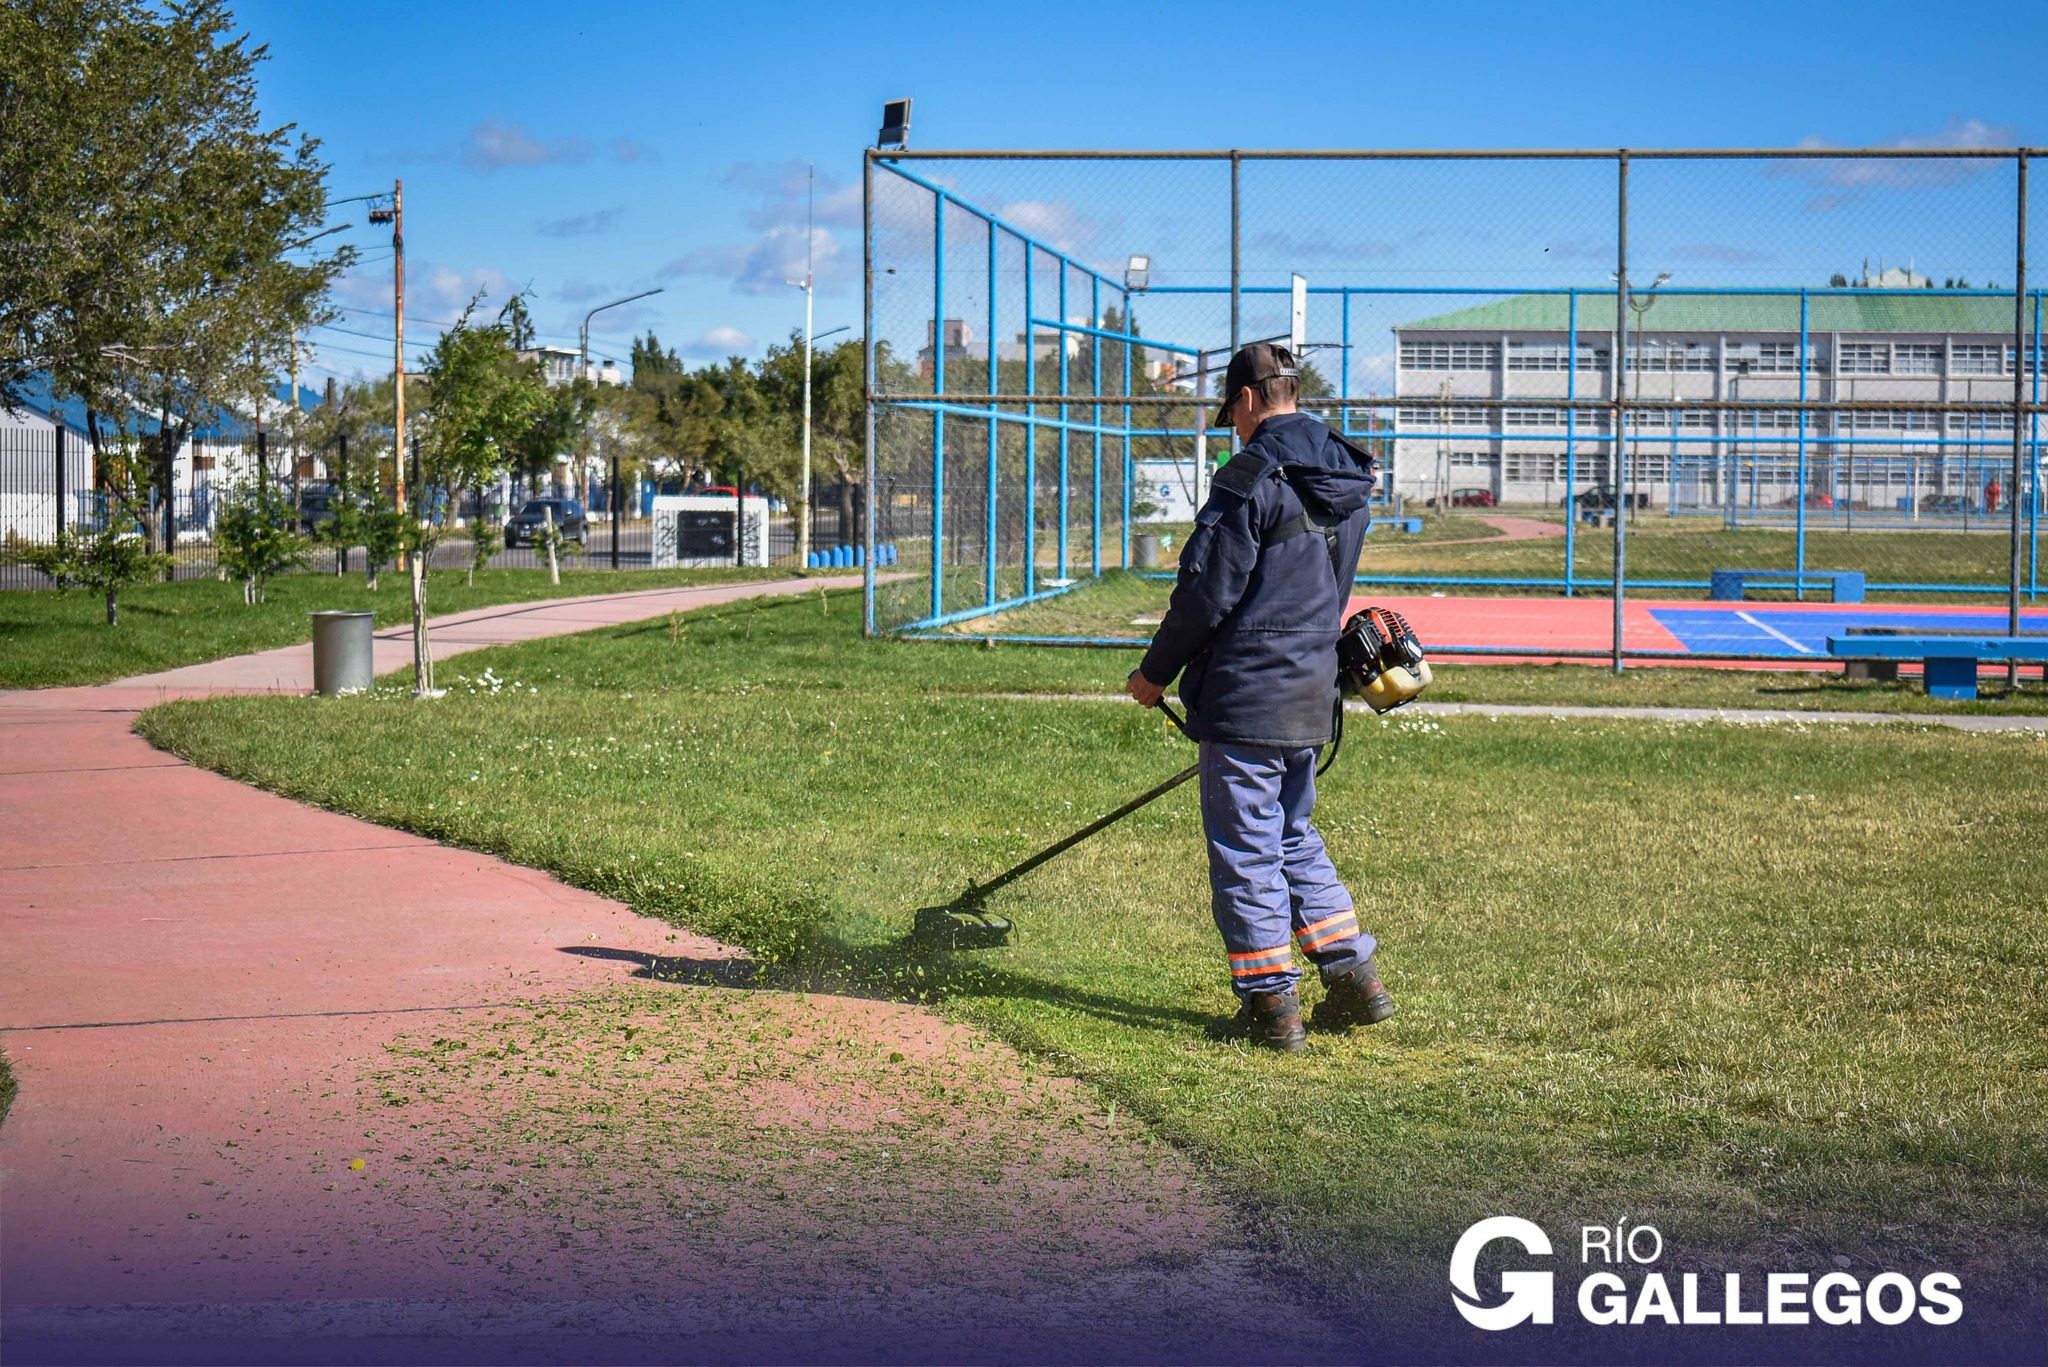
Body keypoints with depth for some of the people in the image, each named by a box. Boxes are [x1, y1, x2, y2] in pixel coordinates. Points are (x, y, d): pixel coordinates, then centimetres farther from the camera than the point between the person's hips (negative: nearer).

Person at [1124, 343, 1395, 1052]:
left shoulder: (1252, 477, -16)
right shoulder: (1346, 481, 11)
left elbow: (1208, 591, -15)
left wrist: (1156, 672, -3)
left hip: (1247, 690, -8)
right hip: (1313, 688, 8)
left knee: (1244, 849, 1)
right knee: (1294, 837, 19)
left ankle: (1271, 1004, 4)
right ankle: (1356, 979, 17)